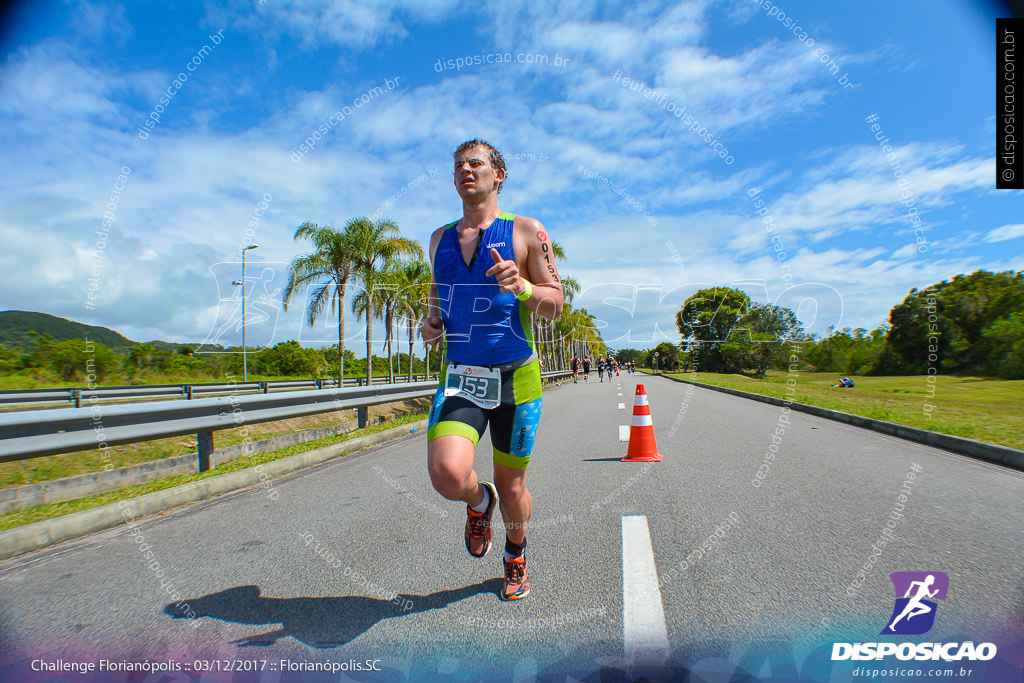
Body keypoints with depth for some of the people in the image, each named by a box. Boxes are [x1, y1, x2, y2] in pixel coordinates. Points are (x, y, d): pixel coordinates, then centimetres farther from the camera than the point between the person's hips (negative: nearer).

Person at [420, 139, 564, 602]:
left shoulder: (527, 232, 0)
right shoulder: (440, 239, 12)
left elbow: (555, 306, 0)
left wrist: (521, 286, -21)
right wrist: (430, 322, 2)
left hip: (515, 377, -2)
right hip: (459, 377, 2)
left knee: (512, 490, 9)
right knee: (447, 475, -22)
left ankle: (516, 555, 42)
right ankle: (479, 501, 17)